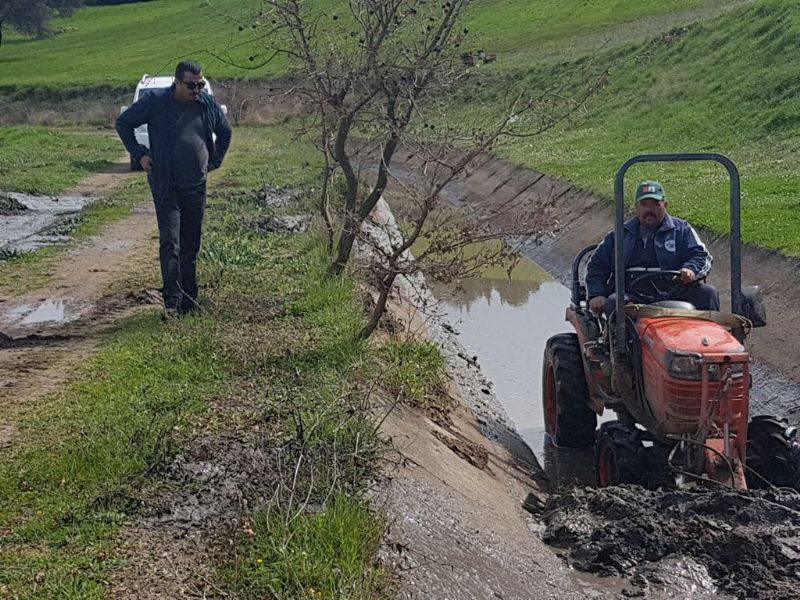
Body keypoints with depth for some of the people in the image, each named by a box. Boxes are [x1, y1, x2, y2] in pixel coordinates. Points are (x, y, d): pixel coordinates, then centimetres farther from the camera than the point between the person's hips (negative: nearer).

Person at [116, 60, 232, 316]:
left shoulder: (209, 105, 6)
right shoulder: (155, 101, -5)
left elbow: (225, 132, 24)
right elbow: (123, 123, 5)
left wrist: (214, 161, 14)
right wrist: (139, 154, -1)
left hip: (196, 187, 4)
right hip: (166, 187, -4)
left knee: (191, 246, 9)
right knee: (170, 242, -14)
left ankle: (189, 302, 17)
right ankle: (172, 301, -14)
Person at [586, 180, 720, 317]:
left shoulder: (682, 230, 17)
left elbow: (701, 255, 8)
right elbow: (596, 265, 23)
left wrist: (691, 270, -18)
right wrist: (596, 295, 3)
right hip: (633, 298, 0)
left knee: (708, 293, -24)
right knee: (614, 303, -33)